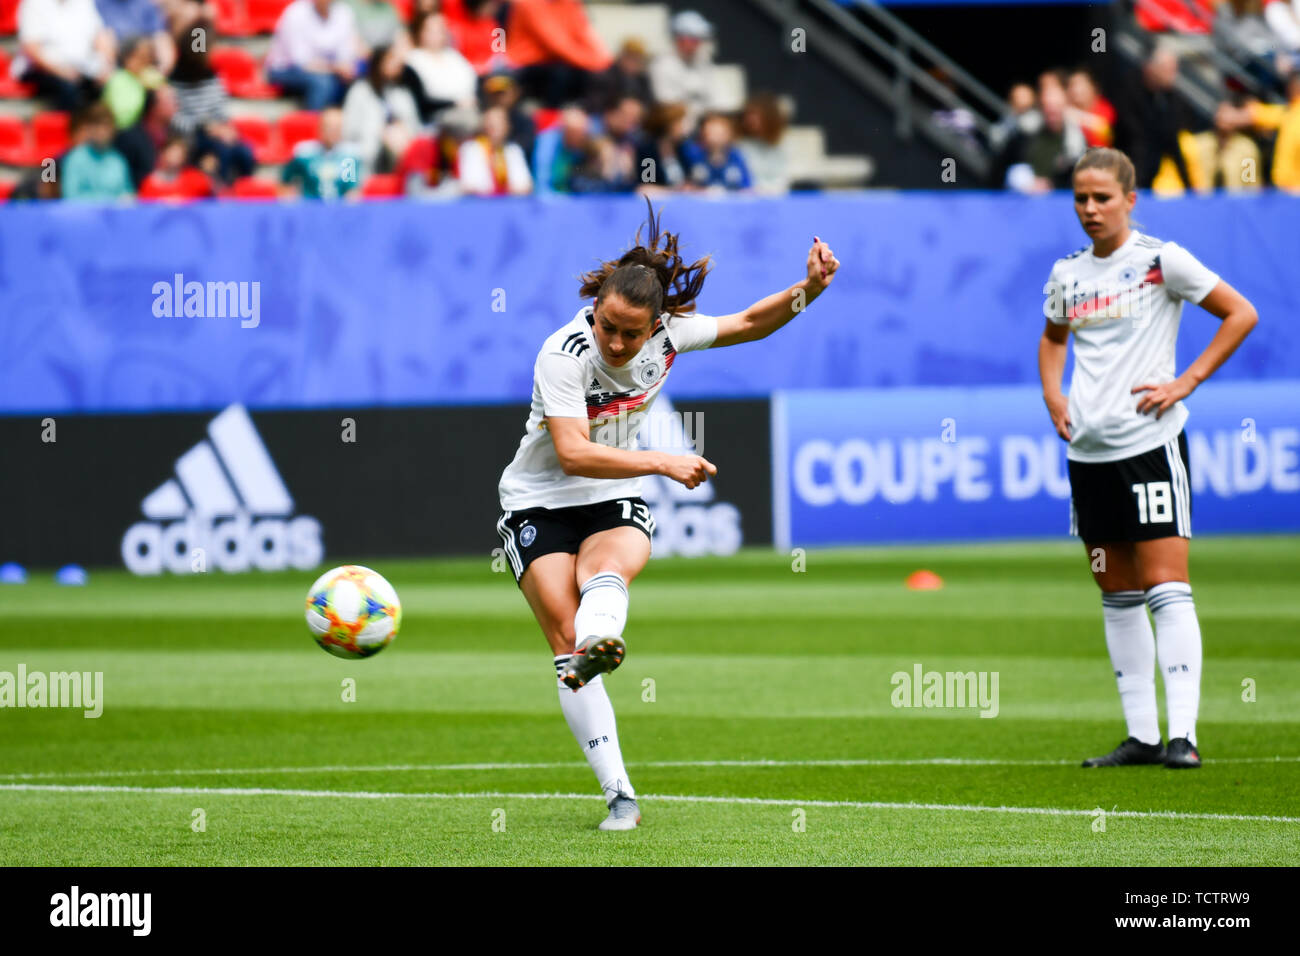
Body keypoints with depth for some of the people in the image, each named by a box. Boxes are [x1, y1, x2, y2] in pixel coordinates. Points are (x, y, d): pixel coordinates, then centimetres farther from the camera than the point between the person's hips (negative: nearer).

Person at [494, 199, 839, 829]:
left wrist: (808, 290, -7)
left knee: (604, 572, -33)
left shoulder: (667, 334, -8)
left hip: (615, 503, 3)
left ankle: (598, 645, -67)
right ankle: (619, 795, -21)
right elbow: (573, 452, -30)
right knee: (564, 633, -18)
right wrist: (663, 463, -33)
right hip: (539, 504, -3)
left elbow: (748, 324, 8)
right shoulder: (564, 354, -23)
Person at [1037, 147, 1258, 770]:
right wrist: (1052, 394, 11)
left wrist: (1186, 382, -8)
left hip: (1150, 441, -6)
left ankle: (1182, 735, -14)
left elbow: (1240, 315, -3)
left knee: (1165, 588, -11)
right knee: (1117, 596, 8)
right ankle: (1141, 735, 13)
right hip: (1088, 449, 6)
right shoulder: (1067, 273, 11)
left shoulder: (1160, 260, -5)